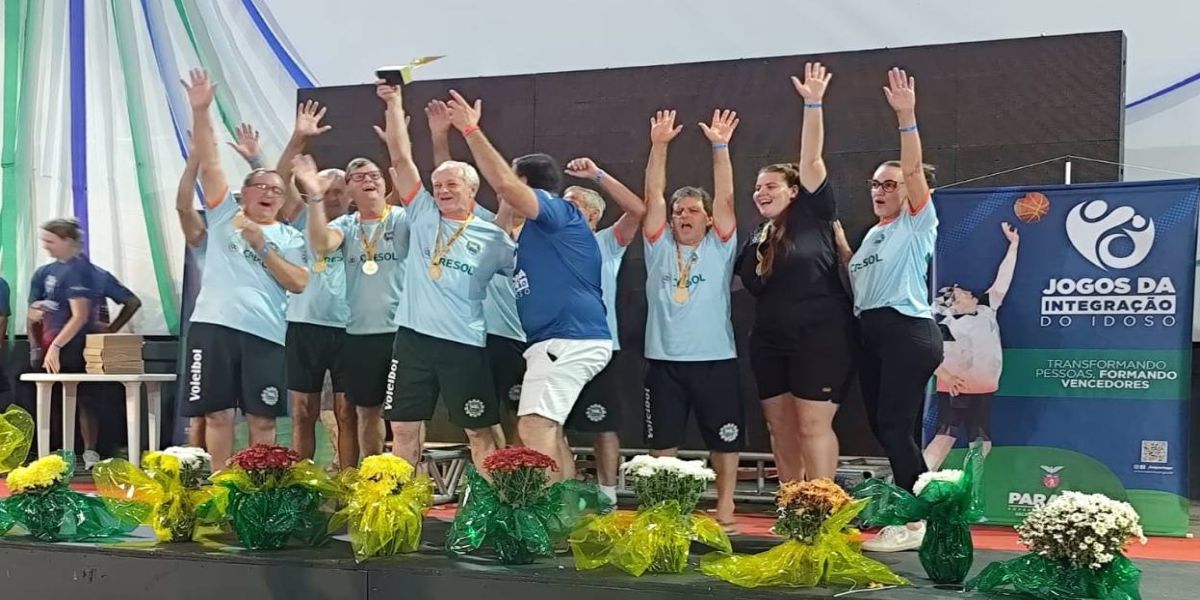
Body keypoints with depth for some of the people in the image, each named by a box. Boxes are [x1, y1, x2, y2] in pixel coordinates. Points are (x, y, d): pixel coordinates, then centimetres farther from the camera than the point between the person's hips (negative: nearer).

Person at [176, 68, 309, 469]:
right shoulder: (224, 215, 11)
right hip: (214, 325, 0)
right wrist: (200, 111, -5)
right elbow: (209, 164, 4)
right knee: (217, 413, 4)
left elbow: (298, 283, 0)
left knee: (262, 418, 4)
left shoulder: (289, 237, 12)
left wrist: (261, 245, -5)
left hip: (265, 333, 1)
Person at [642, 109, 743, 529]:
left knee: (724, 439, 5)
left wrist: (720, 147, -12)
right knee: (663, 442, 7)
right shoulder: (659, 248, 8)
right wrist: (659, 145, -7)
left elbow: (725, 198, -5)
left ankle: (725, 508, 15)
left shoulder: (720, 248, 5)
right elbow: (653, 195, 1)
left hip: (715, 360, -1)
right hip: (663, 360, 1)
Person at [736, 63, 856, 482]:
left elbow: (812, 161, -12)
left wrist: (813, 105, -18)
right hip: (770, 342, 6)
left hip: (821, 338, -6)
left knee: (813, 426, -7)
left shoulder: (812, 214, -3)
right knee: (780, 428, 8)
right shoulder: (756, 240, 13)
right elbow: (749, 285, 21)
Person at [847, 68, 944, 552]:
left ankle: (919, 523, -5)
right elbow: (855, 282, 22)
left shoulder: (917, 222, -1)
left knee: (895, 427, -11)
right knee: (882, 427, 8)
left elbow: (913, 170, -16)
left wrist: (907, 117, -26)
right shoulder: (873, 234, 22)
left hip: (908, 332, -8)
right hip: (872, 334, 8)